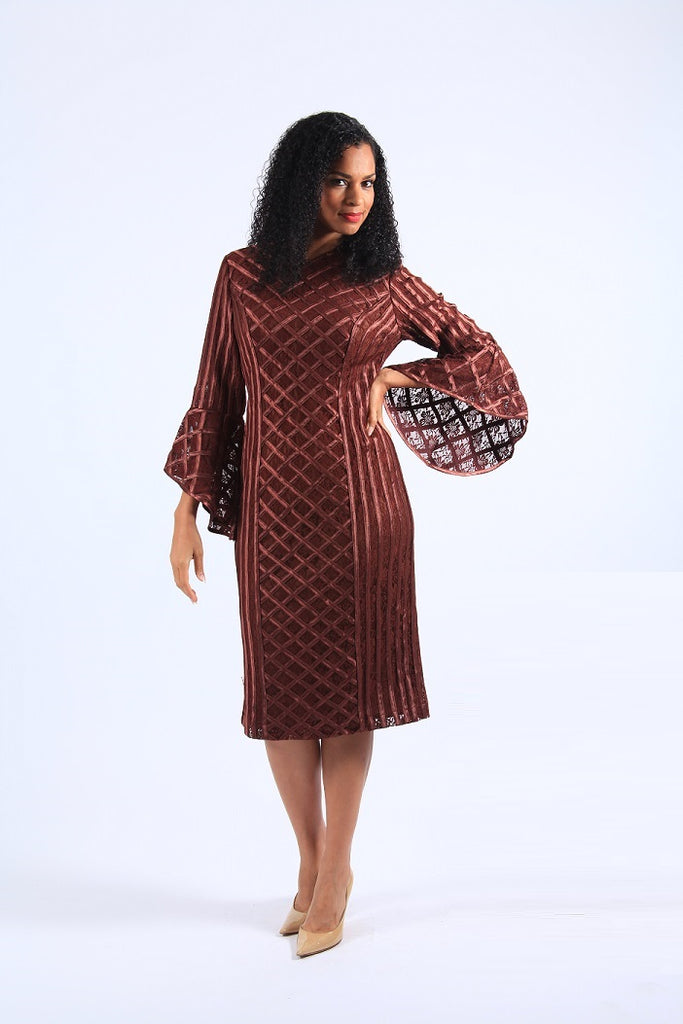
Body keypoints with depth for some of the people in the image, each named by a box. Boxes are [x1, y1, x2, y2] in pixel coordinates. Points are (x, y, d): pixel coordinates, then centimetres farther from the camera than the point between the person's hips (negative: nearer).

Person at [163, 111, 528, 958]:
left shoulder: (385, 281, 1)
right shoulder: (242, 275, 4)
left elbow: (483, 356, 8)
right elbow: (216, 394, 7)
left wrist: (390, 378, -4)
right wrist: (188, 510, 4)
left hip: (356, 503, -2)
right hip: (271, 507, 2)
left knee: (347, 678, 4)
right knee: (279, 683, 7)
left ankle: (334, 872, 18)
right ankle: (311, 863, 25)